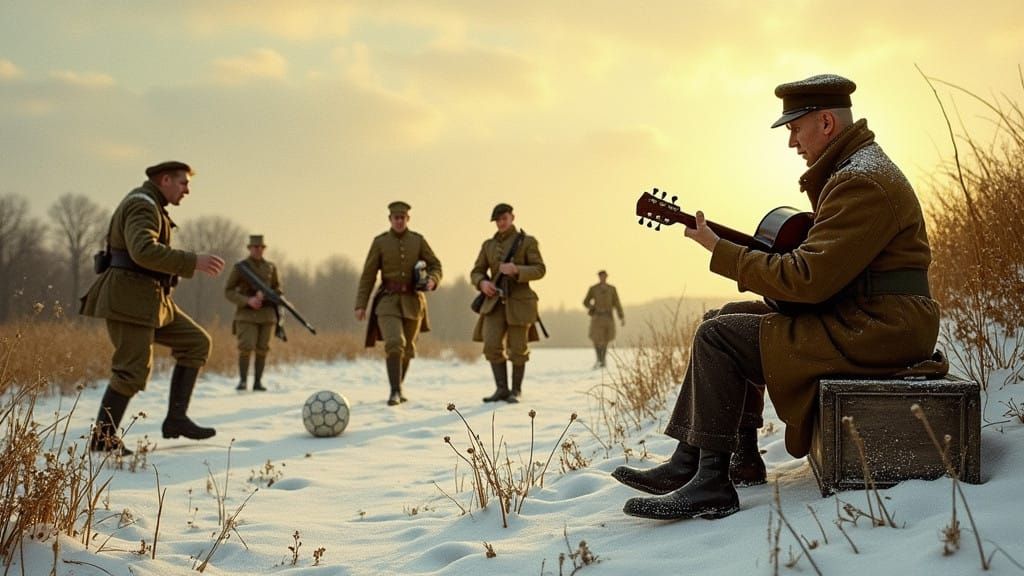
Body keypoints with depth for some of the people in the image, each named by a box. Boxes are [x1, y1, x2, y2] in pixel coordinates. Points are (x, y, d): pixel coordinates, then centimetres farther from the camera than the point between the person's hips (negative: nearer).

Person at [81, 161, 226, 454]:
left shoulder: (148, 207, 20)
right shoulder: (143, 205, -14)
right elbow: (144, 251, -31)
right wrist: (193, 262, -32)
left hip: (149, 301, 10)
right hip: (130, 300, -10)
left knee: (197, 343, 5)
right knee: (133, 371, -8)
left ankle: (176, 418, 3)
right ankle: (102, 439, 5)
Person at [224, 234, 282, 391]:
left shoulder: (270, 267, 6)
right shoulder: (239, 267, -3)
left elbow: (277, 288, 17)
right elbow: (228, 292, -3)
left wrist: (264, 294, -7)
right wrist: (248, 301, -18)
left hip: (266, 314, 3)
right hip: (246, 314, -3)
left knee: (262, 349, 1)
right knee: (246, 348, -15)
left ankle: (257, 382, 10)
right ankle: (243, 380, -1)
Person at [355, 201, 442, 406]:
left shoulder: (418, 240, 4)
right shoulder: (380, 242, 0)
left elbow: (435, 266, 8)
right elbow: (368, 275, 0)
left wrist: (432, 281, -15)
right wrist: (360, 305, -6)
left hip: (413, 301, 2)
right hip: (388, 300, -2)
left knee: (407, 348, 12)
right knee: (394, 343, -21)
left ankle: (399, 388, 32)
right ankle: (394, 391, -18)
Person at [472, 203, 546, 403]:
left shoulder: (527, 241, -2)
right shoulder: (488, 244, 10)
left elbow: (539, 270, -8)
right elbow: (476, 273, 12)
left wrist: (516, 270, -25)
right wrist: (483, 283, -12)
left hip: (519, 301, -3)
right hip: (496, 301, 3)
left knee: (518, 349, -1)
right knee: (492, 345, -12)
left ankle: (516, 390, 16)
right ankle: (501, 389, -3)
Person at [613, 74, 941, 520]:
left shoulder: (861, 182, -18)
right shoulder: (854, 168, 17)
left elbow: (806, 280, -24)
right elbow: (824, 256, 23)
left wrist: (720, 250, -15)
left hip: (877, 329, -11)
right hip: (862, 318, 11)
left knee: (717, 336, -13)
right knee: (734, 316, 11)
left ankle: (711, 482, -10)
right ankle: (687, 462, 8)